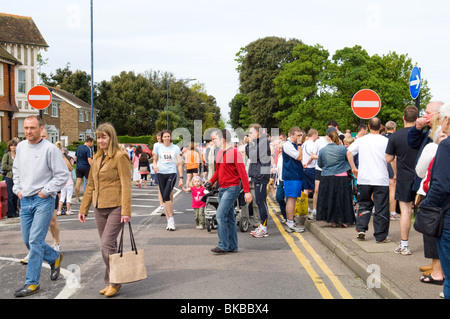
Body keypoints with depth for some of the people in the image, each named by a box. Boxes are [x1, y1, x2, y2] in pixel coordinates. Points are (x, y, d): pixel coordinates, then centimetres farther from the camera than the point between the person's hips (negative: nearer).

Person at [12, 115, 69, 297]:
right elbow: (16, 170, 24)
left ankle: (32, 283, -2)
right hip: (25, 200, 7)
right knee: (27, 240, 11)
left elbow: (63, 175, -10)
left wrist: (46, 191, -11)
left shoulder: (50, 149, -10)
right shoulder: (20, 147, 10)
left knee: (35, 240, -9)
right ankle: (55, 258, 35)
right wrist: (17, 189, 12)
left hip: (43, 200, -7)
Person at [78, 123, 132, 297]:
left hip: (115, 207, -7)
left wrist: (126, 211, -17)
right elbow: (90, 186, 19)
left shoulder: (120, 157, -8)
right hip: (99, 208, 7)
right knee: (108, 245, 11)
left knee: (107, 244, -11)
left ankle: (114, 281, 5)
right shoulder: (96, 158, 14)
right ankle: (111, 282, 20)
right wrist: (83, 208, 16)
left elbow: (126, 185, -12)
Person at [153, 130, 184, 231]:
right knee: (164, 198, 3)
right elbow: (155, 159, 19)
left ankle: (171, 219, -8)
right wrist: (155, 165, -5)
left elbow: (179, 164, 4)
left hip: (172, 173, -3)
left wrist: (181, 178, -3)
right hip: (160, 174, 3)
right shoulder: (158, 147, 8)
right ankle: (169, 222, 11)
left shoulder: (176, 148, 3)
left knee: (166, 196, -19)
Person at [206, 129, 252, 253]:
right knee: (229, 217, 11)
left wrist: (247, 191, -18)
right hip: (222, 189, 8)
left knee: (220, 215, -14)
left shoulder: (234, 152, -12)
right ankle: (232, 246, 18)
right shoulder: (219, 153, 13)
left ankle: (223, 245, -7)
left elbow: (242, 173, -15)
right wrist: (211, 181, 5)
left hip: (232, 188, -8)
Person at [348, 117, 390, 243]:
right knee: (381, 208, 3)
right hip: (381, 180, -3)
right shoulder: (385, 141, -5)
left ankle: (361, 229, 8)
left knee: (364, 204, 18)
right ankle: (381, 236, 7)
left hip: (364, 179, 3)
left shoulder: (361, 140, 3)